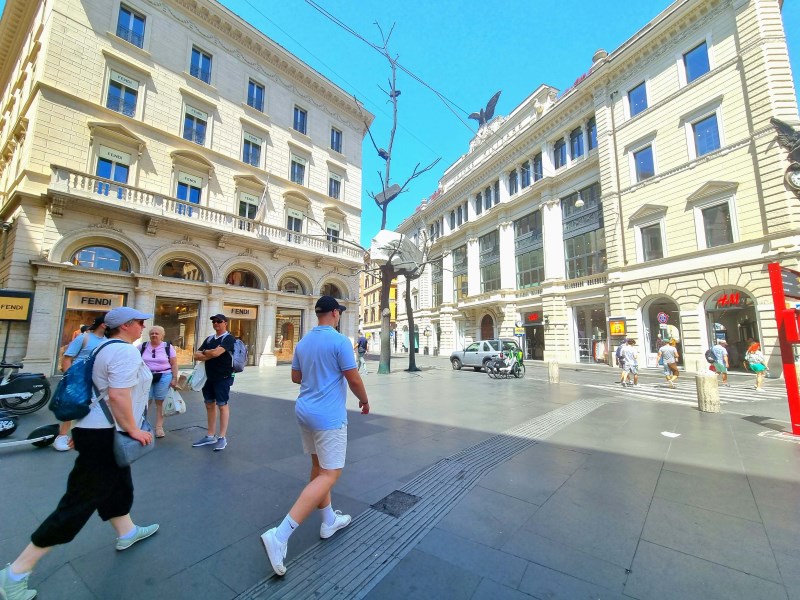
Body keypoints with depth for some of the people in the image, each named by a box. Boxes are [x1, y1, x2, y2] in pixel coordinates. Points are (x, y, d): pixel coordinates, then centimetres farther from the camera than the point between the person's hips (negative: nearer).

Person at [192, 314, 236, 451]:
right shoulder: (209, 339, 12)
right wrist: (210, 355, -12)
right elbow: (196, 356, 6)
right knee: (209, 405, 13)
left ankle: (222, 438, 8)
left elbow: (216, 352, -25)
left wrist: (204, 352, -4)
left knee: (222, 405, -1)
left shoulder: (228, 338, -11)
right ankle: (211, 436, 25)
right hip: (209, 377, 8)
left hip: (223, 378, -8)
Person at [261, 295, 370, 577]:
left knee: (319, 466, 20)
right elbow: (353, 379, -14)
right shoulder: (339, 340, -17)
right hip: (329, 416, -8)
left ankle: (329, 521, 36)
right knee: (330, 474, 0)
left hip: (305, 411, 9)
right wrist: (364, 399, 3)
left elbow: (296, 377, 14)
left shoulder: (303, 342, 6)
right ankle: (280, 536, -4)